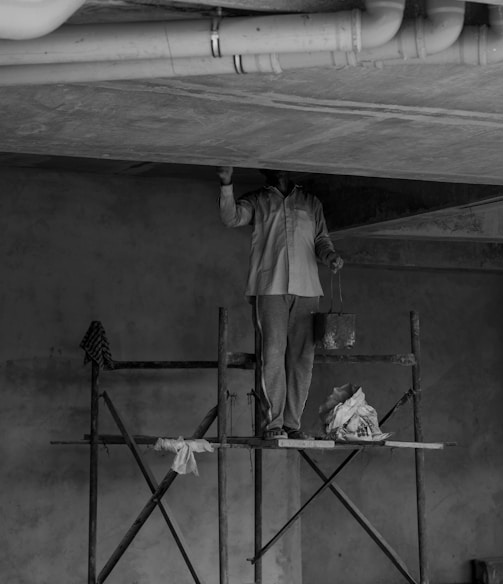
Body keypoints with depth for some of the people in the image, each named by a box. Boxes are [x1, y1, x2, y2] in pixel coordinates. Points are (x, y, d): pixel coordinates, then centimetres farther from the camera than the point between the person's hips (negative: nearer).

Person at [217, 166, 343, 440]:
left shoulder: (311, 203, 22)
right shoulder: (257, 201, 14)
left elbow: (321, 238, 22)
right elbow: (231, 218, -4)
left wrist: (330, 255, 0)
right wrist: (226, 185, -19)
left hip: (306, 288, 3)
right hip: (269, 287, -3)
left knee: (302, 358, 0)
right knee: (273, 354, -10)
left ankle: (293, 423, 5)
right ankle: (273, 422, -7)